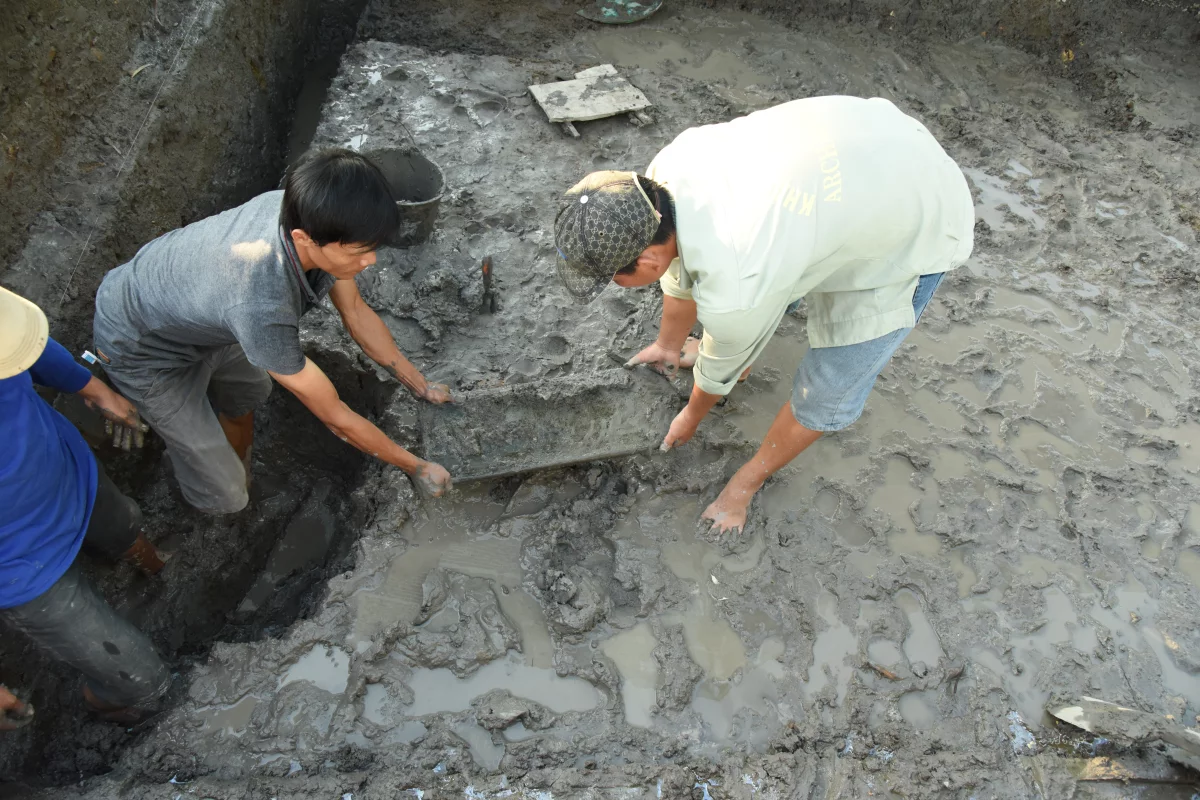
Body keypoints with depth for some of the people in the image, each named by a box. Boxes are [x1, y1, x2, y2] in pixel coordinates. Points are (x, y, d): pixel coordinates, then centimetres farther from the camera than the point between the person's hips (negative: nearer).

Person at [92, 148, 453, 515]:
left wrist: (422, 387, -3)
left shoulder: (307, 214, -26)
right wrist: (416, 467, -21)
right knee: (224, 494, 2)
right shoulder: (261, 308, -46)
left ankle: (243, 478, 56)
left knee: (247, 395, 29)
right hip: (146, 351, -7)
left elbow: (356, 313, -9)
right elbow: (335, 416, -32)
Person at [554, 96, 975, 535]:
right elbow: (680, 274, 3)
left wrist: (691, 417, 9)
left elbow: (722, 368, -14)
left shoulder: (731, 293, -38)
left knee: (827, 391, 0)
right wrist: (669, 344, 20)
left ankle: (750, 479, 25)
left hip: (920, 223, -6)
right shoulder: (664, 169, -19)